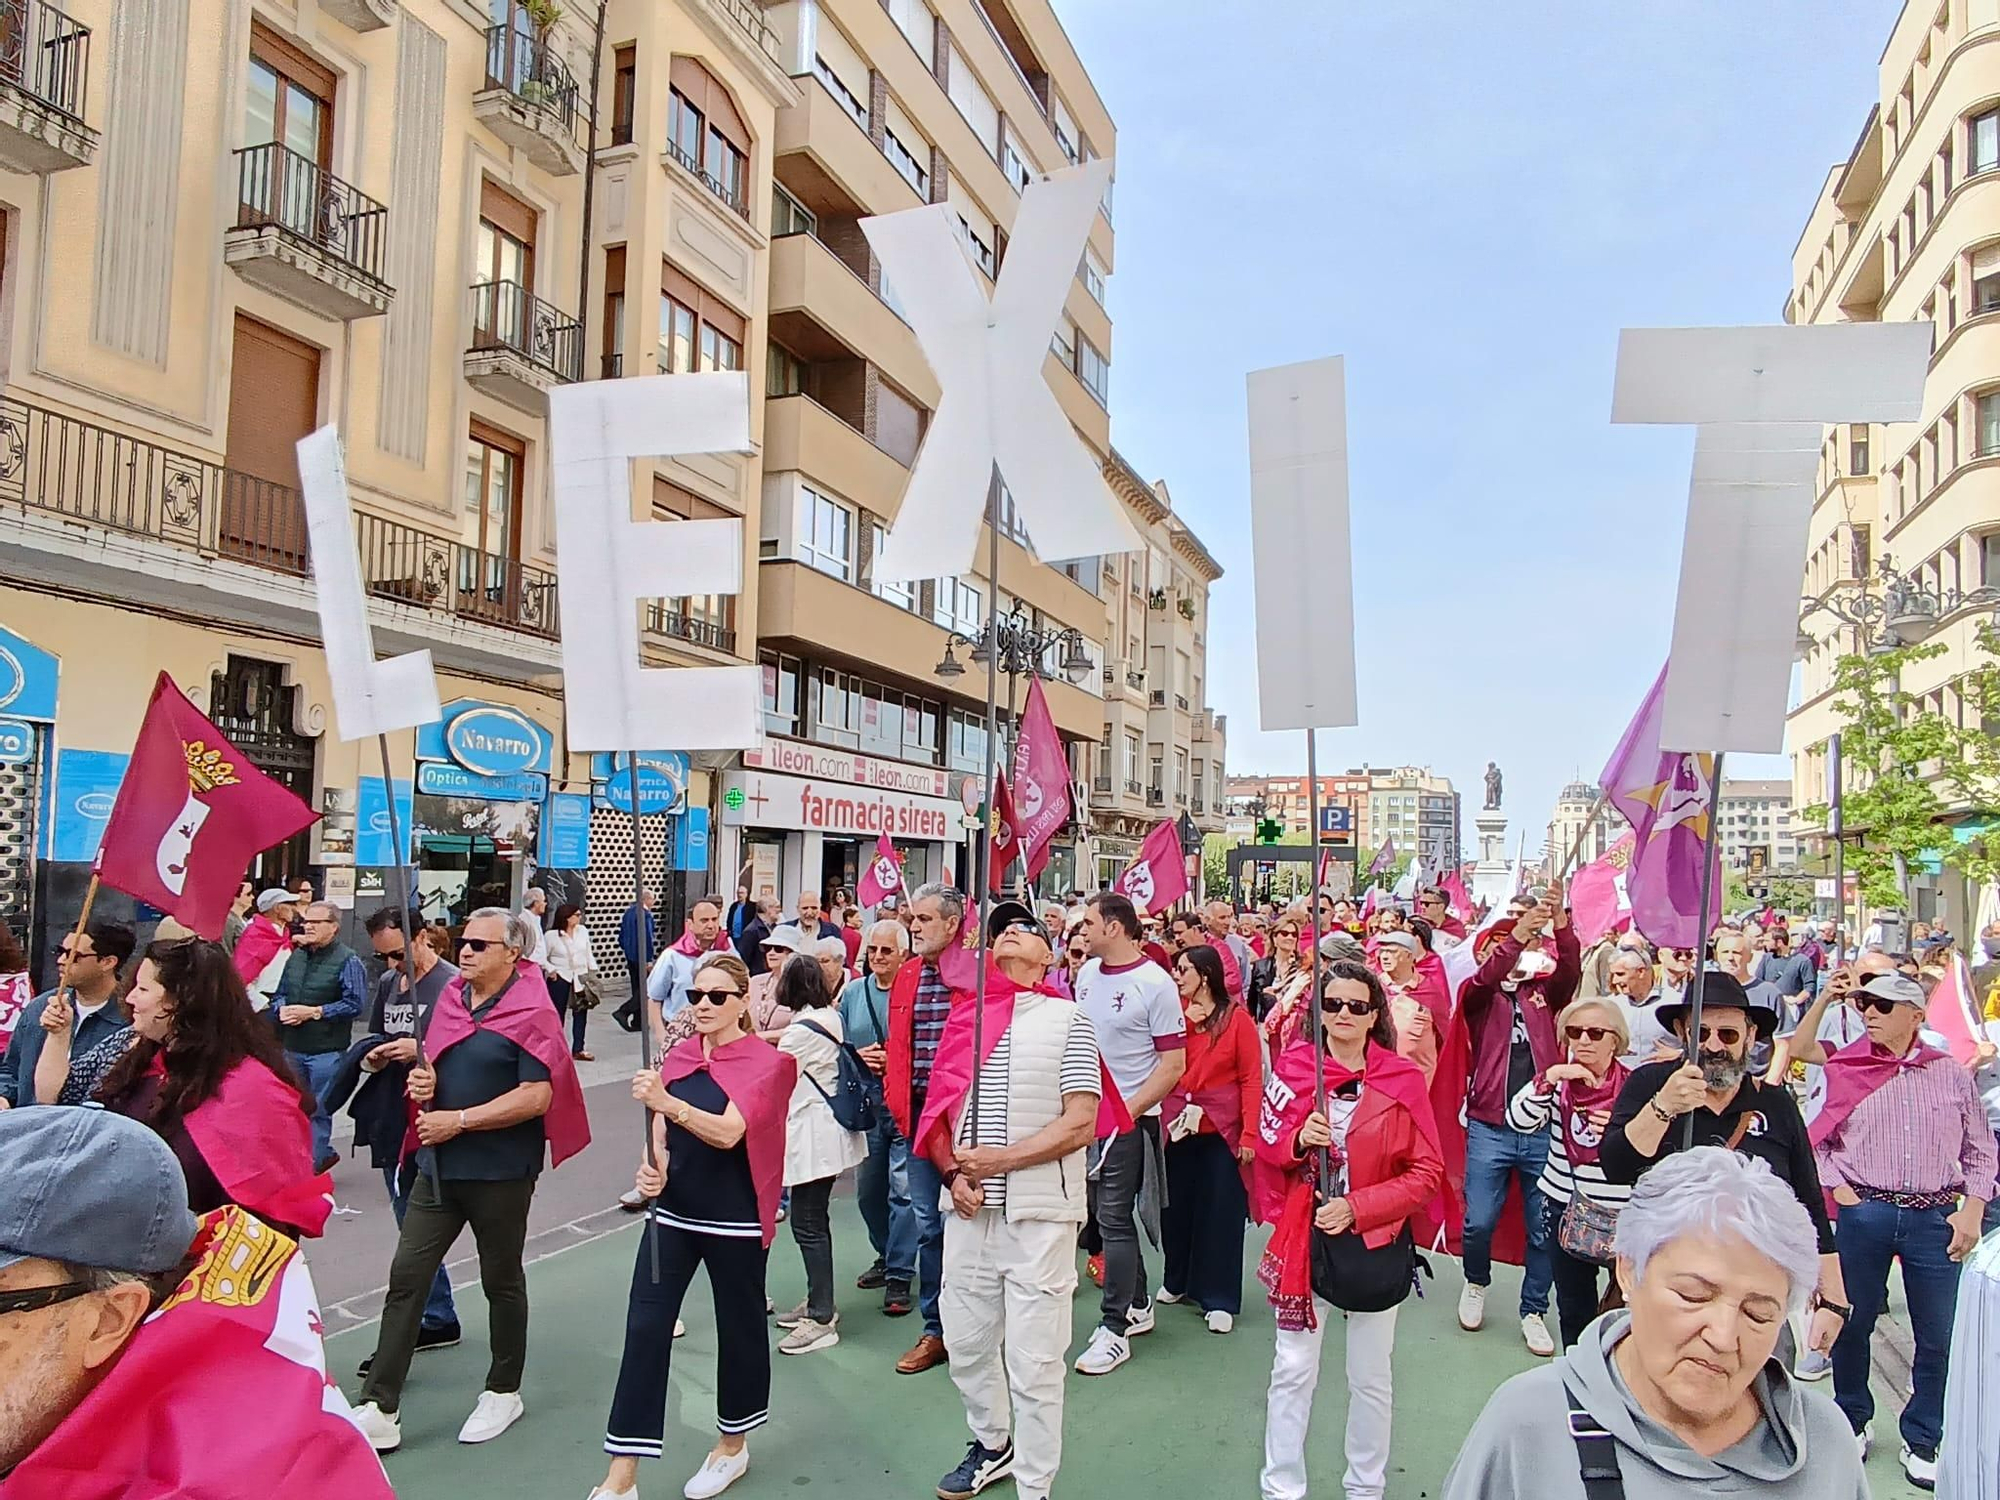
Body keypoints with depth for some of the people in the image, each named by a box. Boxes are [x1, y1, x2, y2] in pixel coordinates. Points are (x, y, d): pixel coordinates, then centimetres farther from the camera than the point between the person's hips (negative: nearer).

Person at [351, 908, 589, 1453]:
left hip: (500, 1170, -6)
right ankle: (379, 1410, 12)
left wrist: (458, 1120, -21)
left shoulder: (531, 1013, -15)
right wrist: (421, 1079, -5)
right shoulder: (451, 997, 5)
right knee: (406, 1278, 4)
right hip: (440, 1164, 6)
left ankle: (503, 1392, 30)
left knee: (501, 1281, 12)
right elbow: (431, 1062, 19)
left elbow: (536, 1097, -22)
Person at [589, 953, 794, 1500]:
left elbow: (728, 1131, -25)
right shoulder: (677, 1056, 5)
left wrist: (667, 1102, -40)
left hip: (735, 1219, -4)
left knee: (738, 1326, 11)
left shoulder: (767, 1062, -11)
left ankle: (733, 1445, 33)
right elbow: (661, 1132, 7)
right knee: (644, 1328, 0)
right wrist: (651, 1166, -15)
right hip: (673, 1211, 4)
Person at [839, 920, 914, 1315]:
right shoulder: (853, 992, 9)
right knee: (868, 1190, 16)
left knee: (903, 1189, -5)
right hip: (863, 1101, 6)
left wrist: (896, 1060, -18)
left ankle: (899, 1276, 6)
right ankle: (886, 1256, 36)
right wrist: (858, 1056, -4)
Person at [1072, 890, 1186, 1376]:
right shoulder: (1086, 973, 6)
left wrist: (1129, 1111, -17)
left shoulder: (1154, 983, -14)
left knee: (1114, 1217, -4)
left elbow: (1173, 1064, -13)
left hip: (1129, 1117, -7)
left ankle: (1114, 1328, 7)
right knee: (1110, 1213, 15)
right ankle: (1138, 1305, 31)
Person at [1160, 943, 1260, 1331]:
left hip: (1221, 1128, -4)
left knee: (1220, 1211, 3)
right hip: (1177, 1125, 4)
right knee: (1176, 1206, 12)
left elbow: (1252, 1078, -7)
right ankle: (1176, 1281, 31)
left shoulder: (1237, 1018, -4)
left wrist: (1249, 1133, -13)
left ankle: (1220, 1299, 13)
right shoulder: (1176, 1011, 6)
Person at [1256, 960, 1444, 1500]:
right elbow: (1266, 1144, 4)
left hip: (1374, 1242, 0)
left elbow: (1427, 1172, -6)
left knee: (1371, 1377, 14)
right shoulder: (1294, 1065, -3)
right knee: (1292, 1370, 5)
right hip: (1304, 1237, 1)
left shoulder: (1403, 1078, -7)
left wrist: (1357, 1209, -16)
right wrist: (1298, 1139, -18)